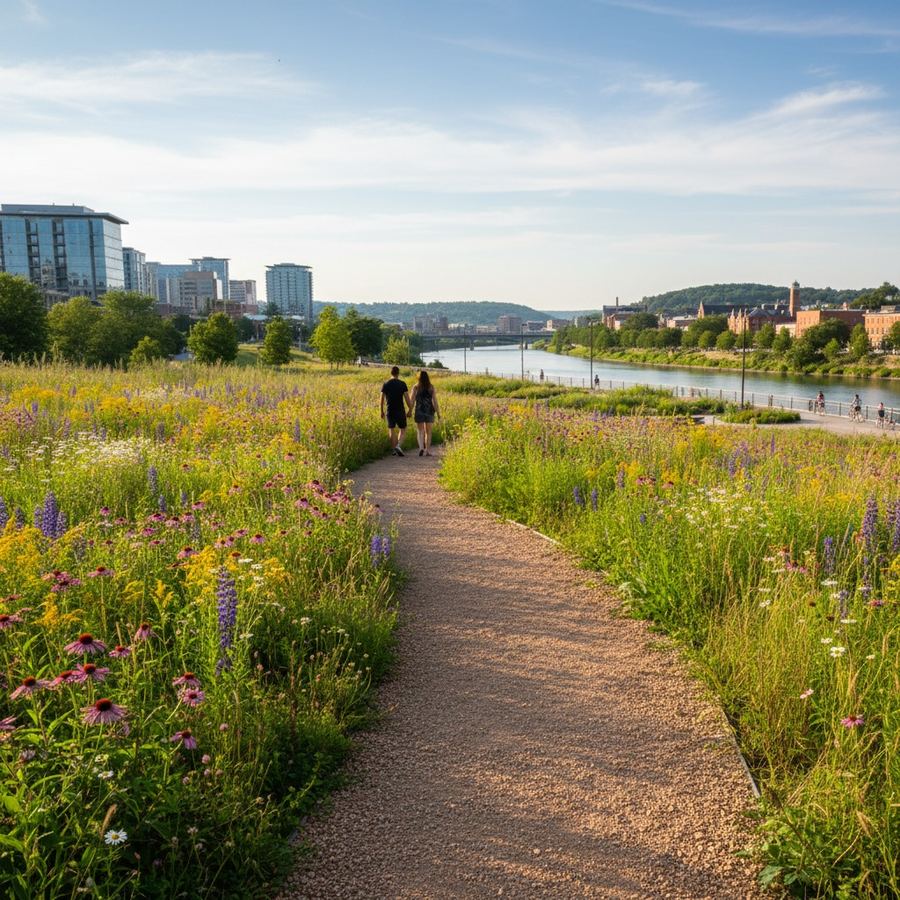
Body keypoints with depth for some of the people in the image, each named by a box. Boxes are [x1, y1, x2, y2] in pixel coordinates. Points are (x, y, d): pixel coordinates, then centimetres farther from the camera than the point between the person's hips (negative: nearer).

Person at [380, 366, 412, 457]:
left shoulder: (385, 384, 0)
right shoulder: (402, 384, -6)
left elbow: (382, 399, 1)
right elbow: (407, 398, -8)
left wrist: (382, 411, 11)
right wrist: (410, 410, 3)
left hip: (389, 411, 2)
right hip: (400, 411, -2)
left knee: (391, 430, 10)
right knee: (402, 430, 9)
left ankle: (394, 449, 10)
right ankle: (399, 446, -12)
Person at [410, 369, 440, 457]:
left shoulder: (416, 387, -2)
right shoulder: (431, 387, -1)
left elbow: (412, 401, -4)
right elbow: (435, 400, -3)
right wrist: (438, 412, 1)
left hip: (419, 412, -1)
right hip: (429, 411, 1)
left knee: (420, 431, 5)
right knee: (428, 432, 13)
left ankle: (421, 448, -17)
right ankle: (427, 450, 14)